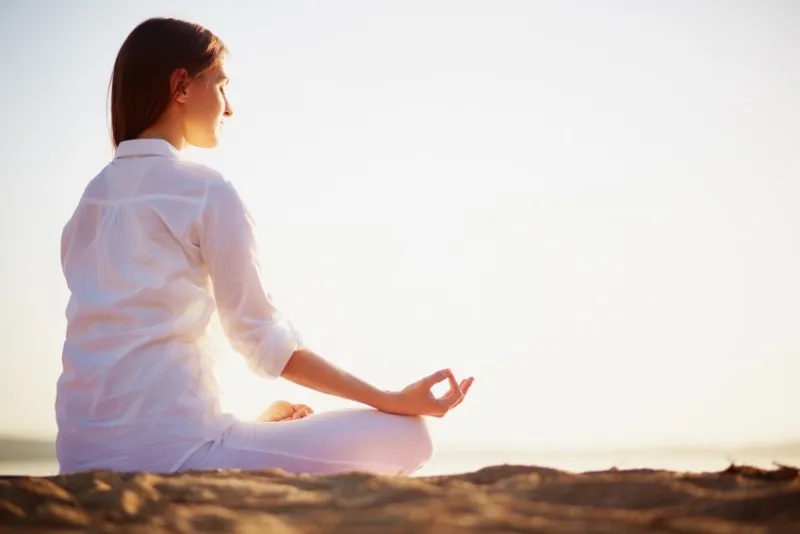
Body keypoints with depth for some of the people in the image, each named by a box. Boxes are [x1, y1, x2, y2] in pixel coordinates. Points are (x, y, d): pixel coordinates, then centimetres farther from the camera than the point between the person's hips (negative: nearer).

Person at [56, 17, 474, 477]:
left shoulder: (93, 196, 15)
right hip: (165, 451, -8)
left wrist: (254, 423, 19)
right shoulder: (206, 190, -7)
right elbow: (262, 338, -7)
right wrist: (396, 401, -2)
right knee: (405, 438, -1)